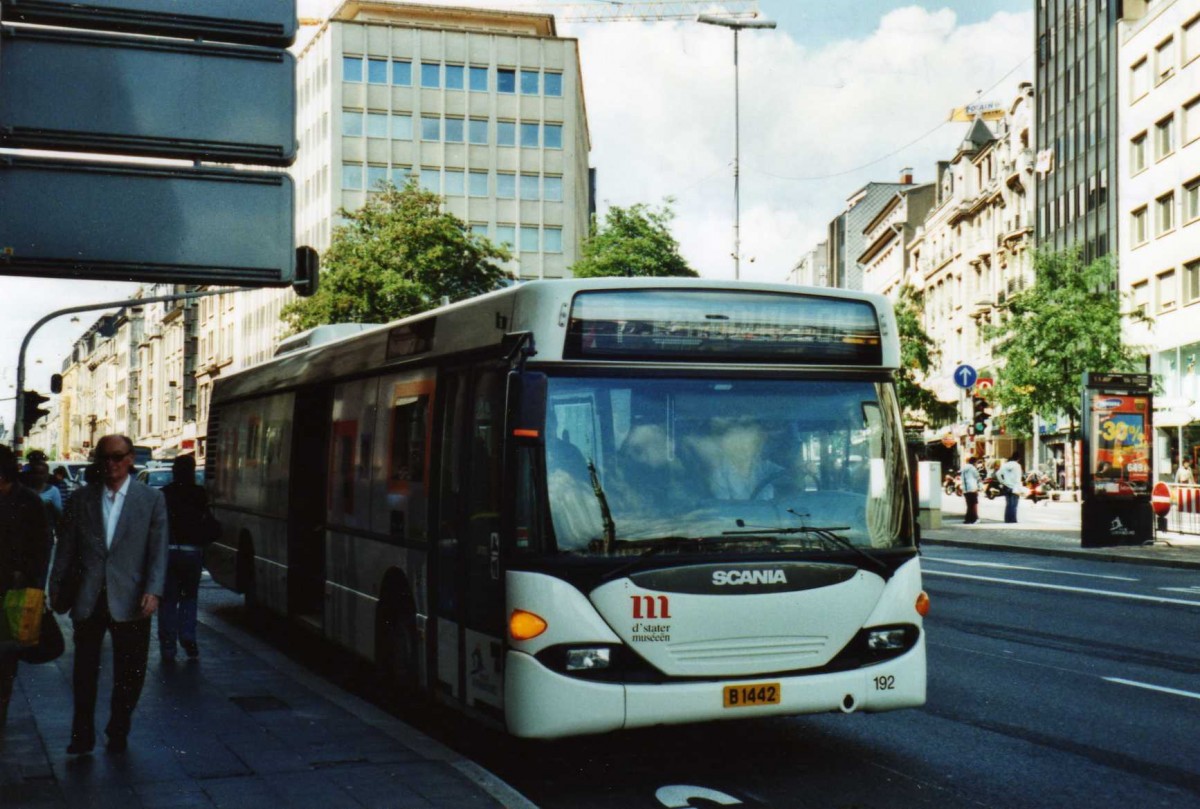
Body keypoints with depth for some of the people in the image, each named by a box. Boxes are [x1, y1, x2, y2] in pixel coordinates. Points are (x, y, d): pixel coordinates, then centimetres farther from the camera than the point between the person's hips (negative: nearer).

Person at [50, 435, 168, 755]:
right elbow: (67, 547, 11)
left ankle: (118, 734, 25)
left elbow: (159, 549, -3)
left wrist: (153, 591, -13)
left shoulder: (151, 499, 1)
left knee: (129, 675, 8)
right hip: (88, 600, 2)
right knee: (84, 672, 7)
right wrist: (56, 588, 8)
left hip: (129, 601, -1)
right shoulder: (82, 499, 7)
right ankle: (82, 737, 20)